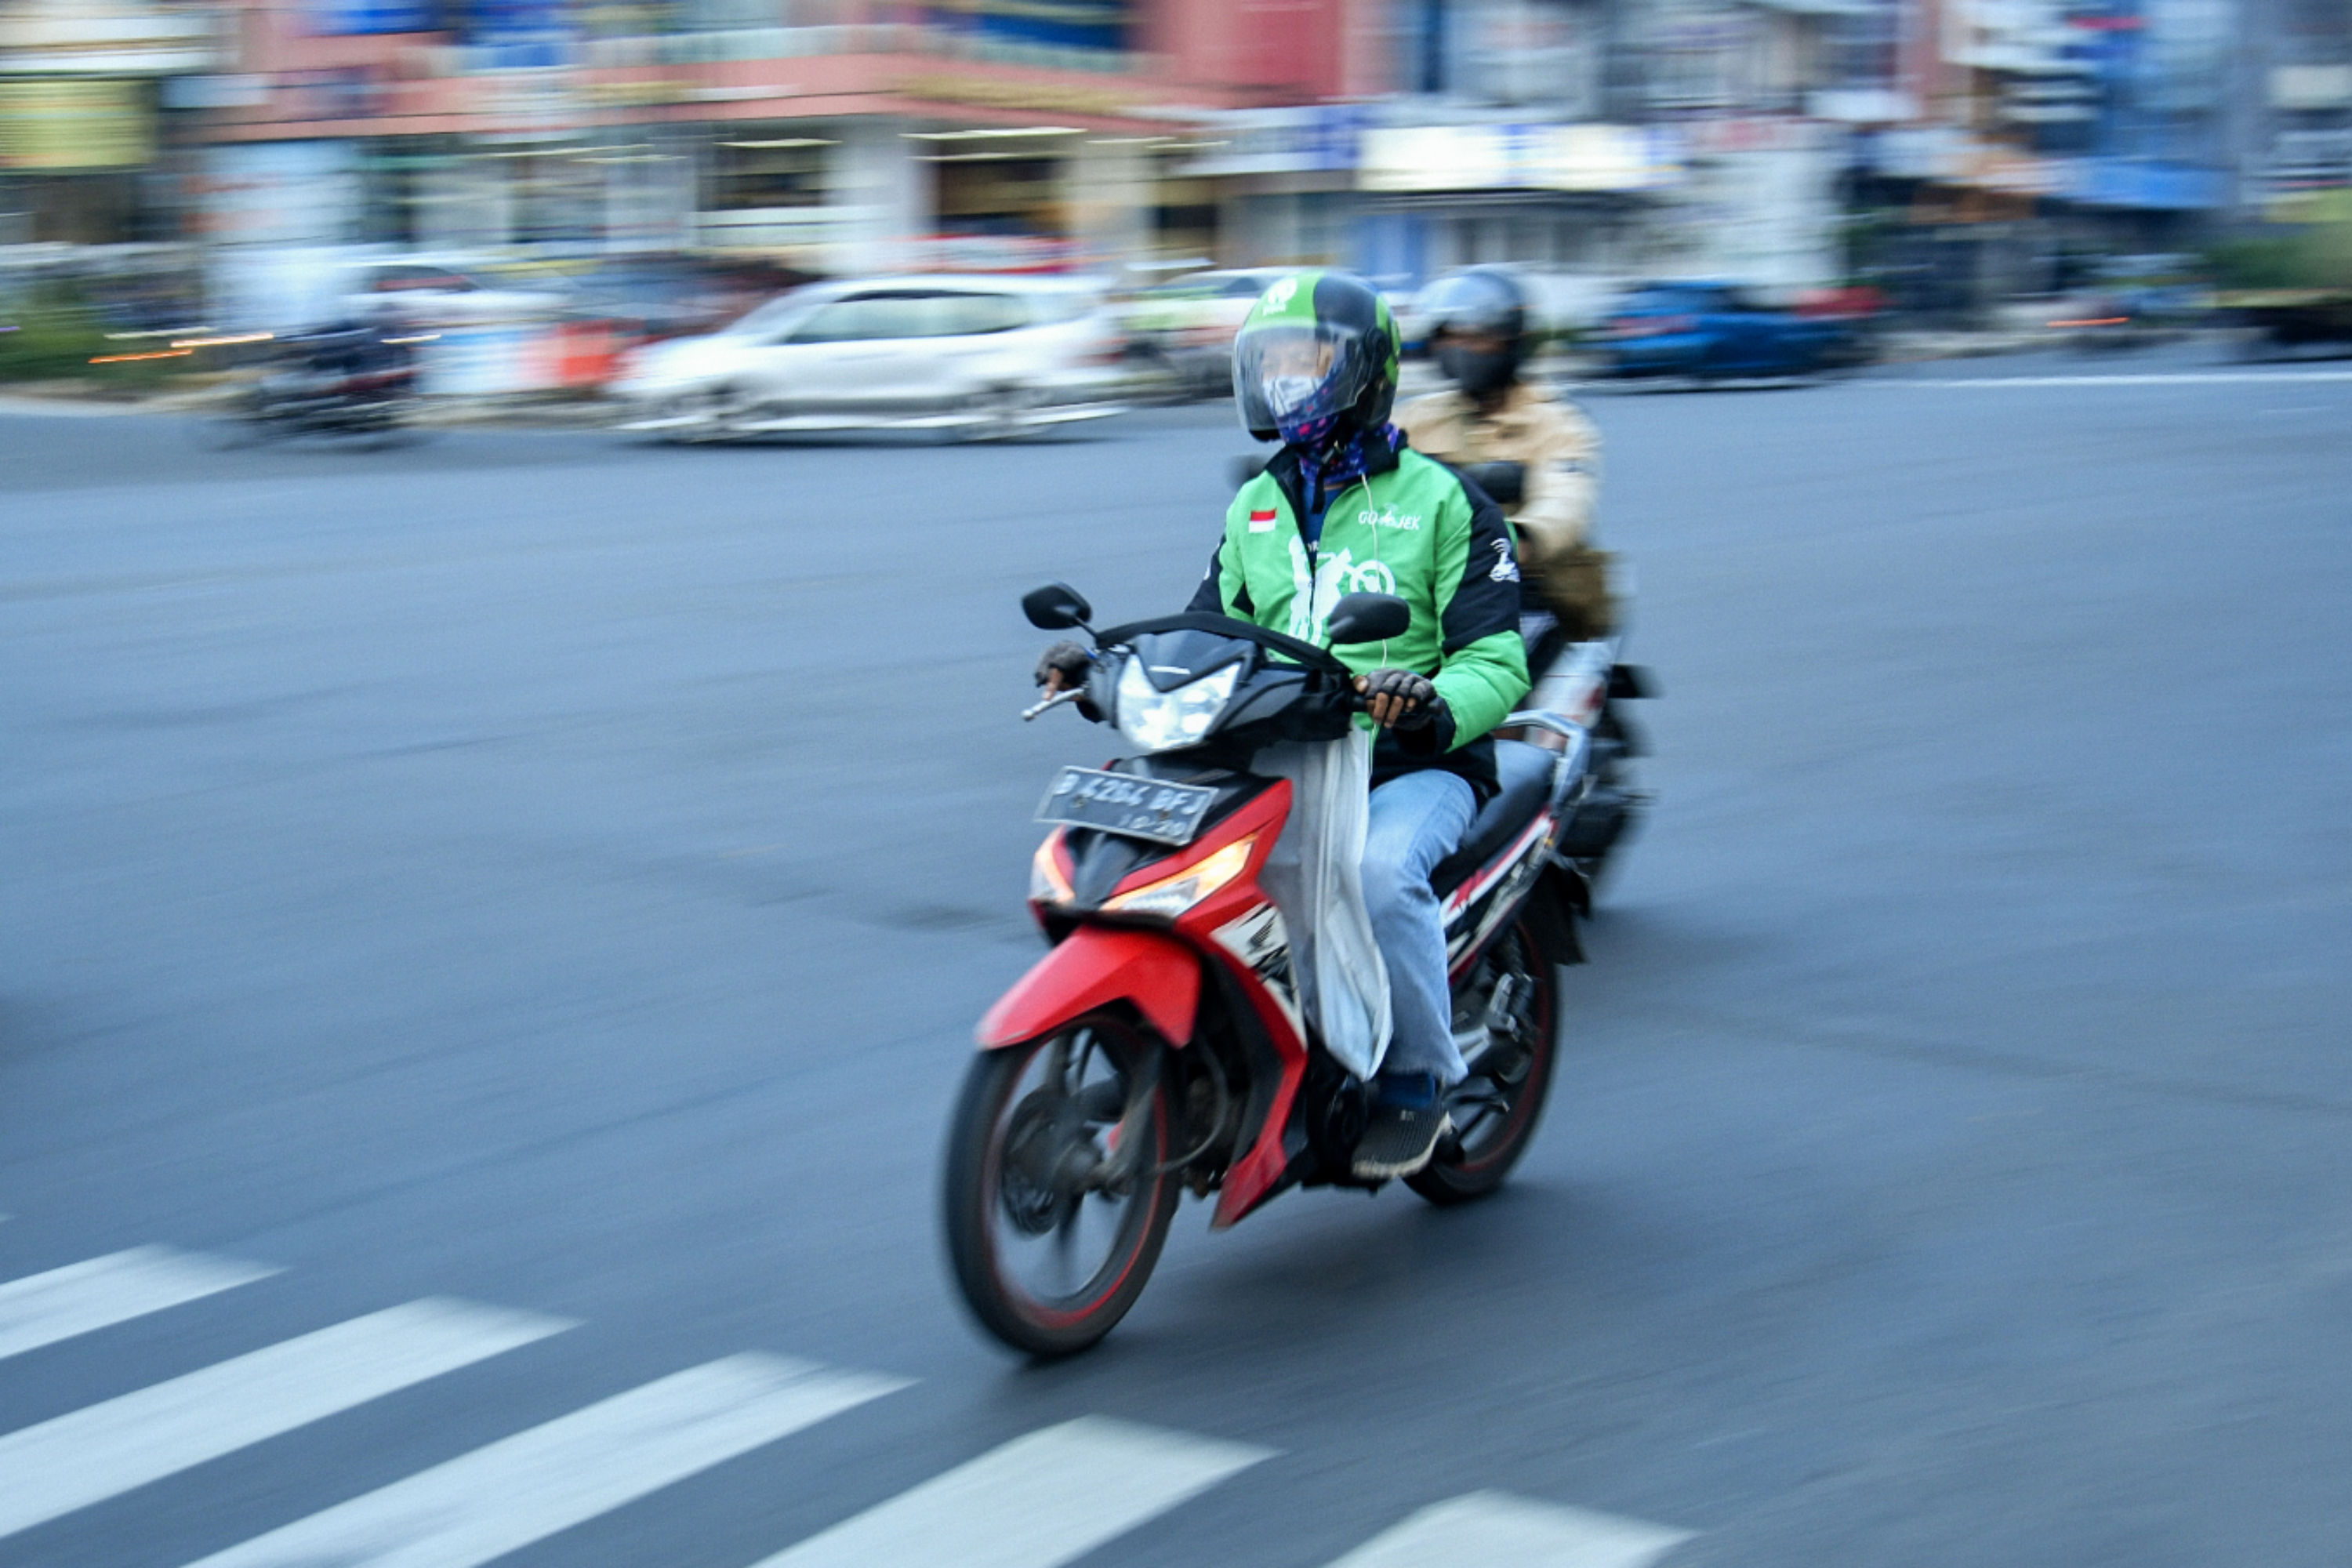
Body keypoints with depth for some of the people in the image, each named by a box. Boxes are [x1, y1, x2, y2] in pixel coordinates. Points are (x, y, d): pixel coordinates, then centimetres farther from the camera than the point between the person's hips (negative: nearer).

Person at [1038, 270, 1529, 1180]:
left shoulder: (1439, 501, 2)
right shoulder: (1253, 510, 19)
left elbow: (1496, 661, -6)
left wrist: (1432, 708, -29)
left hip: (1415, 769, -5)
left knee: (1382, 868, -36)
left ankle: (1417, 1081, -17)